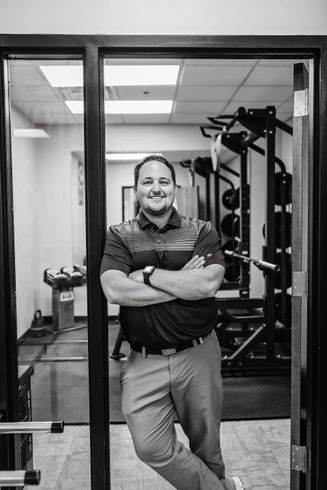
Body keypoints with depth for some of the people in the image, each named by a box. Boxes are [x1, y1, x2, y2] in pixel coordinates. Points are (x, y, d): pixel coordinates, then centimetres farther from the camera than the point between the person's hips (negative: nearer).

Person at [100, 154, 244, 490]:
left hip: (198, 356, 0)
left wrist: (148, 274, -15)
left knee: (206, 443, 16)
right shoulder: (119, 236, 0)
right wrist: (184, 283, -16)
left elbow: (208, 284, -17)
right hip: (144, 361, 1)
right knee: (151, 448, -1)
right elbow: (114, 290, -17)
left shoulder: (202, 232, 0)